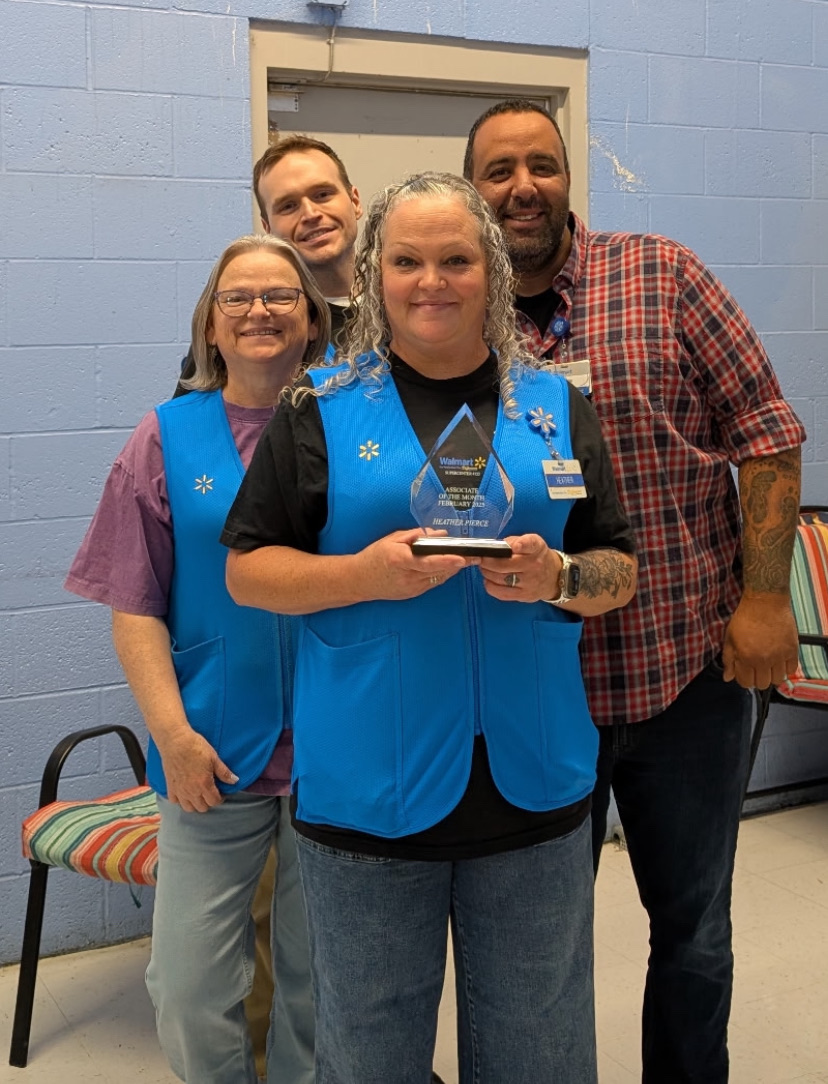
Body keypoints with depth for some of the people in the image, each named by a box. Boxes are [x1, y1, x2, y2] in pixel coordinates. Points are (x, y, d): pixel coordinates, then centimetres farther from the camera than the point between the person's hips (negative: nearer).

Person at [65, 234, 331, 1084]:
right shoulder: (169, 437, 2)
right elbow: (136, 607, 0)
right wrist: (173, 733, -9)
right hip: (216, 751, 0)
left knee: (321, 980, 15)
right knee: (188, 989, 4)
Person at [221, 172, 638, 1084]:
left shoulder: (554, 408, 7)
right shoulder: (322, 410, 1)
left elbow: (619, 571, 8)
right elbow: (247, 570, 0)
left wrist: (557, 577, -14)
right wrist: (367, 572, -17)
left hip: (533, 790, 2)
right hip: (367, 794, -1)